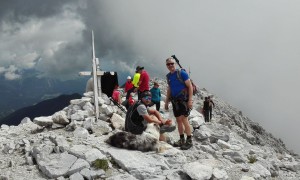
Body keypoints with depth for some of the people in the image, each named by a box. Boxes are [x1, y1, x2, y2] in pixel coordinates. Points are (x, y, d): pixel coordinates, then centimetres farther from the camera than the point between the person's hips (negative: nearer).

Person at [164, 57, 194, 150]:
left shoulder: (182, 73, -9)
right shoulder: (168, 76, 11)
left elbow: (190, 86, -10)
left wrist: (190, 100, -18)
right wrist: (166, 102, 19)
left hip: (183, 99, -7)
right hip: (175, 100, 7)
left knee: (184, 119, -13)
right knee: (178, 120, 8)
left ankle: (189, 141, -7)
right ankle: (182, 140, 17)